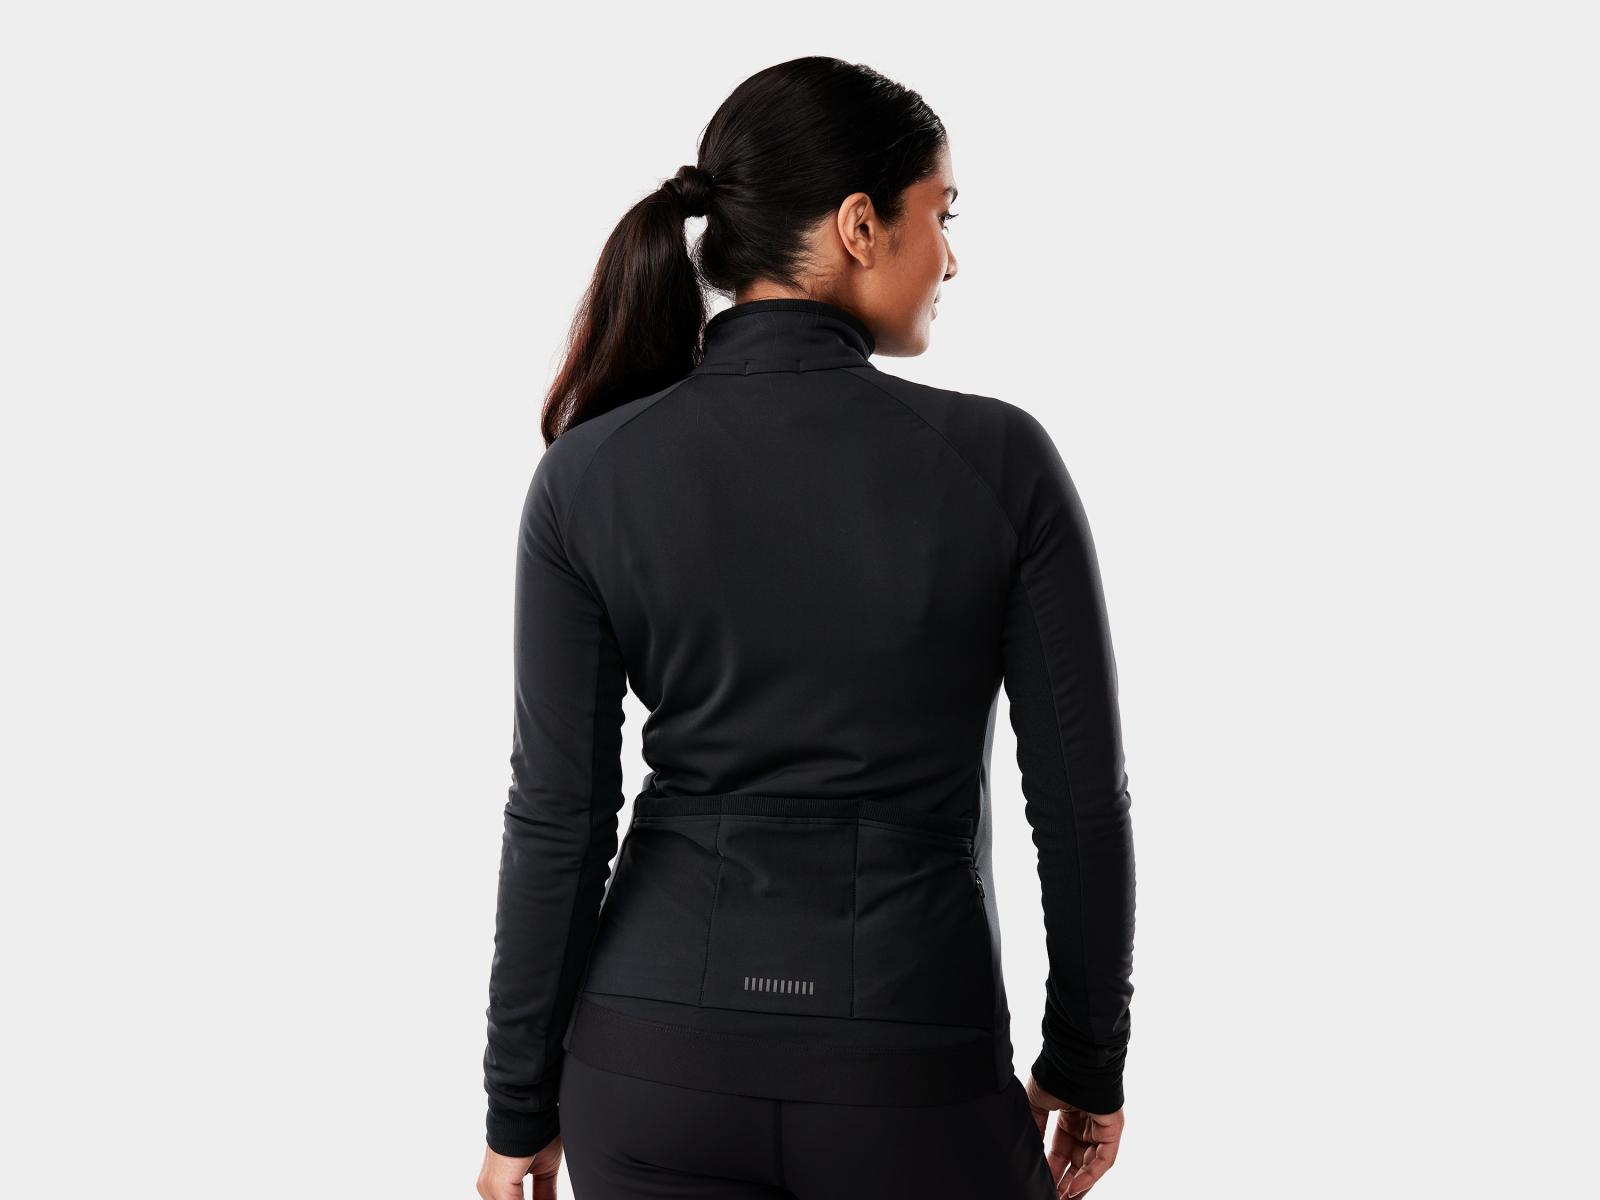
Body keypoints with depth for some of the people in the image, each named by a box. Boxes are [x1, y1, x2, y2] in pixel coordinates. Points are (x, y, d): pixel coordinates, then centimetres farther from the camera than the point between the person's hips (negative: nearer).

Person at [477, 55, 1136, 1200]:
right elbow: (1081, 799, -6)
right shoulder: (997, 460, -10)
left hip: (662, 1056, 2)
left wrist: (522, 1105, 5)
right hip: (911, 1073, -2)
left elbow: (558, 816, -5)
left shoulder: (591, 475, -6)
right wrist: (1090, 1062, 7)